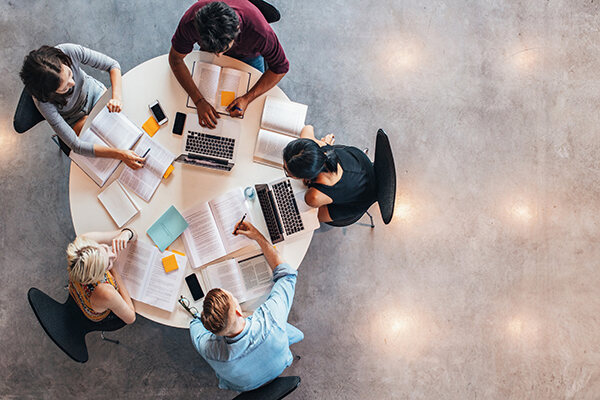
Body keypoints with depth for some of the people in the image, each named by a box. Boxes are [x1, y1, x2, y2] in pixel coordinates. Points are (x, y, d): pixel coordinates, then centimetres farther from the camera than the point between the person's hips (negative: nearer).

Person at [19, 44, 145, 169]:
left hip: (93, 92, 3)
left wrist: (117, 97, -40)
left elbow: (112, 65, -22)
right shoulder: (43, 102, -39)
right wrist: (119, 154, -45)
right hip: (75, 119, -3)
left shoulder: (69, 51, -37)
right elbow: (75, 145, -36)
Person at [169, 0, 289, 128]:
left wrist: (247, 98, -38)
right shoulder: (190, 22, -43)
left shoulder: (260, 31, -47)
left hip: (248, 55, -1)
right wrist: (199, 101, -36)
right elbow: (175, 59, -26)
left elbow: (280, 67, -30)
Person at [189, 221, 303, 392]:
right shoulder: (270, 318, -47)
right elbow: (287, 274, -27)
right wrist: (259, 237, -24)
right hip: (279, 368, 0)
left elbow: (196, 323, -15)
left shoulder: (209, 350, -43)